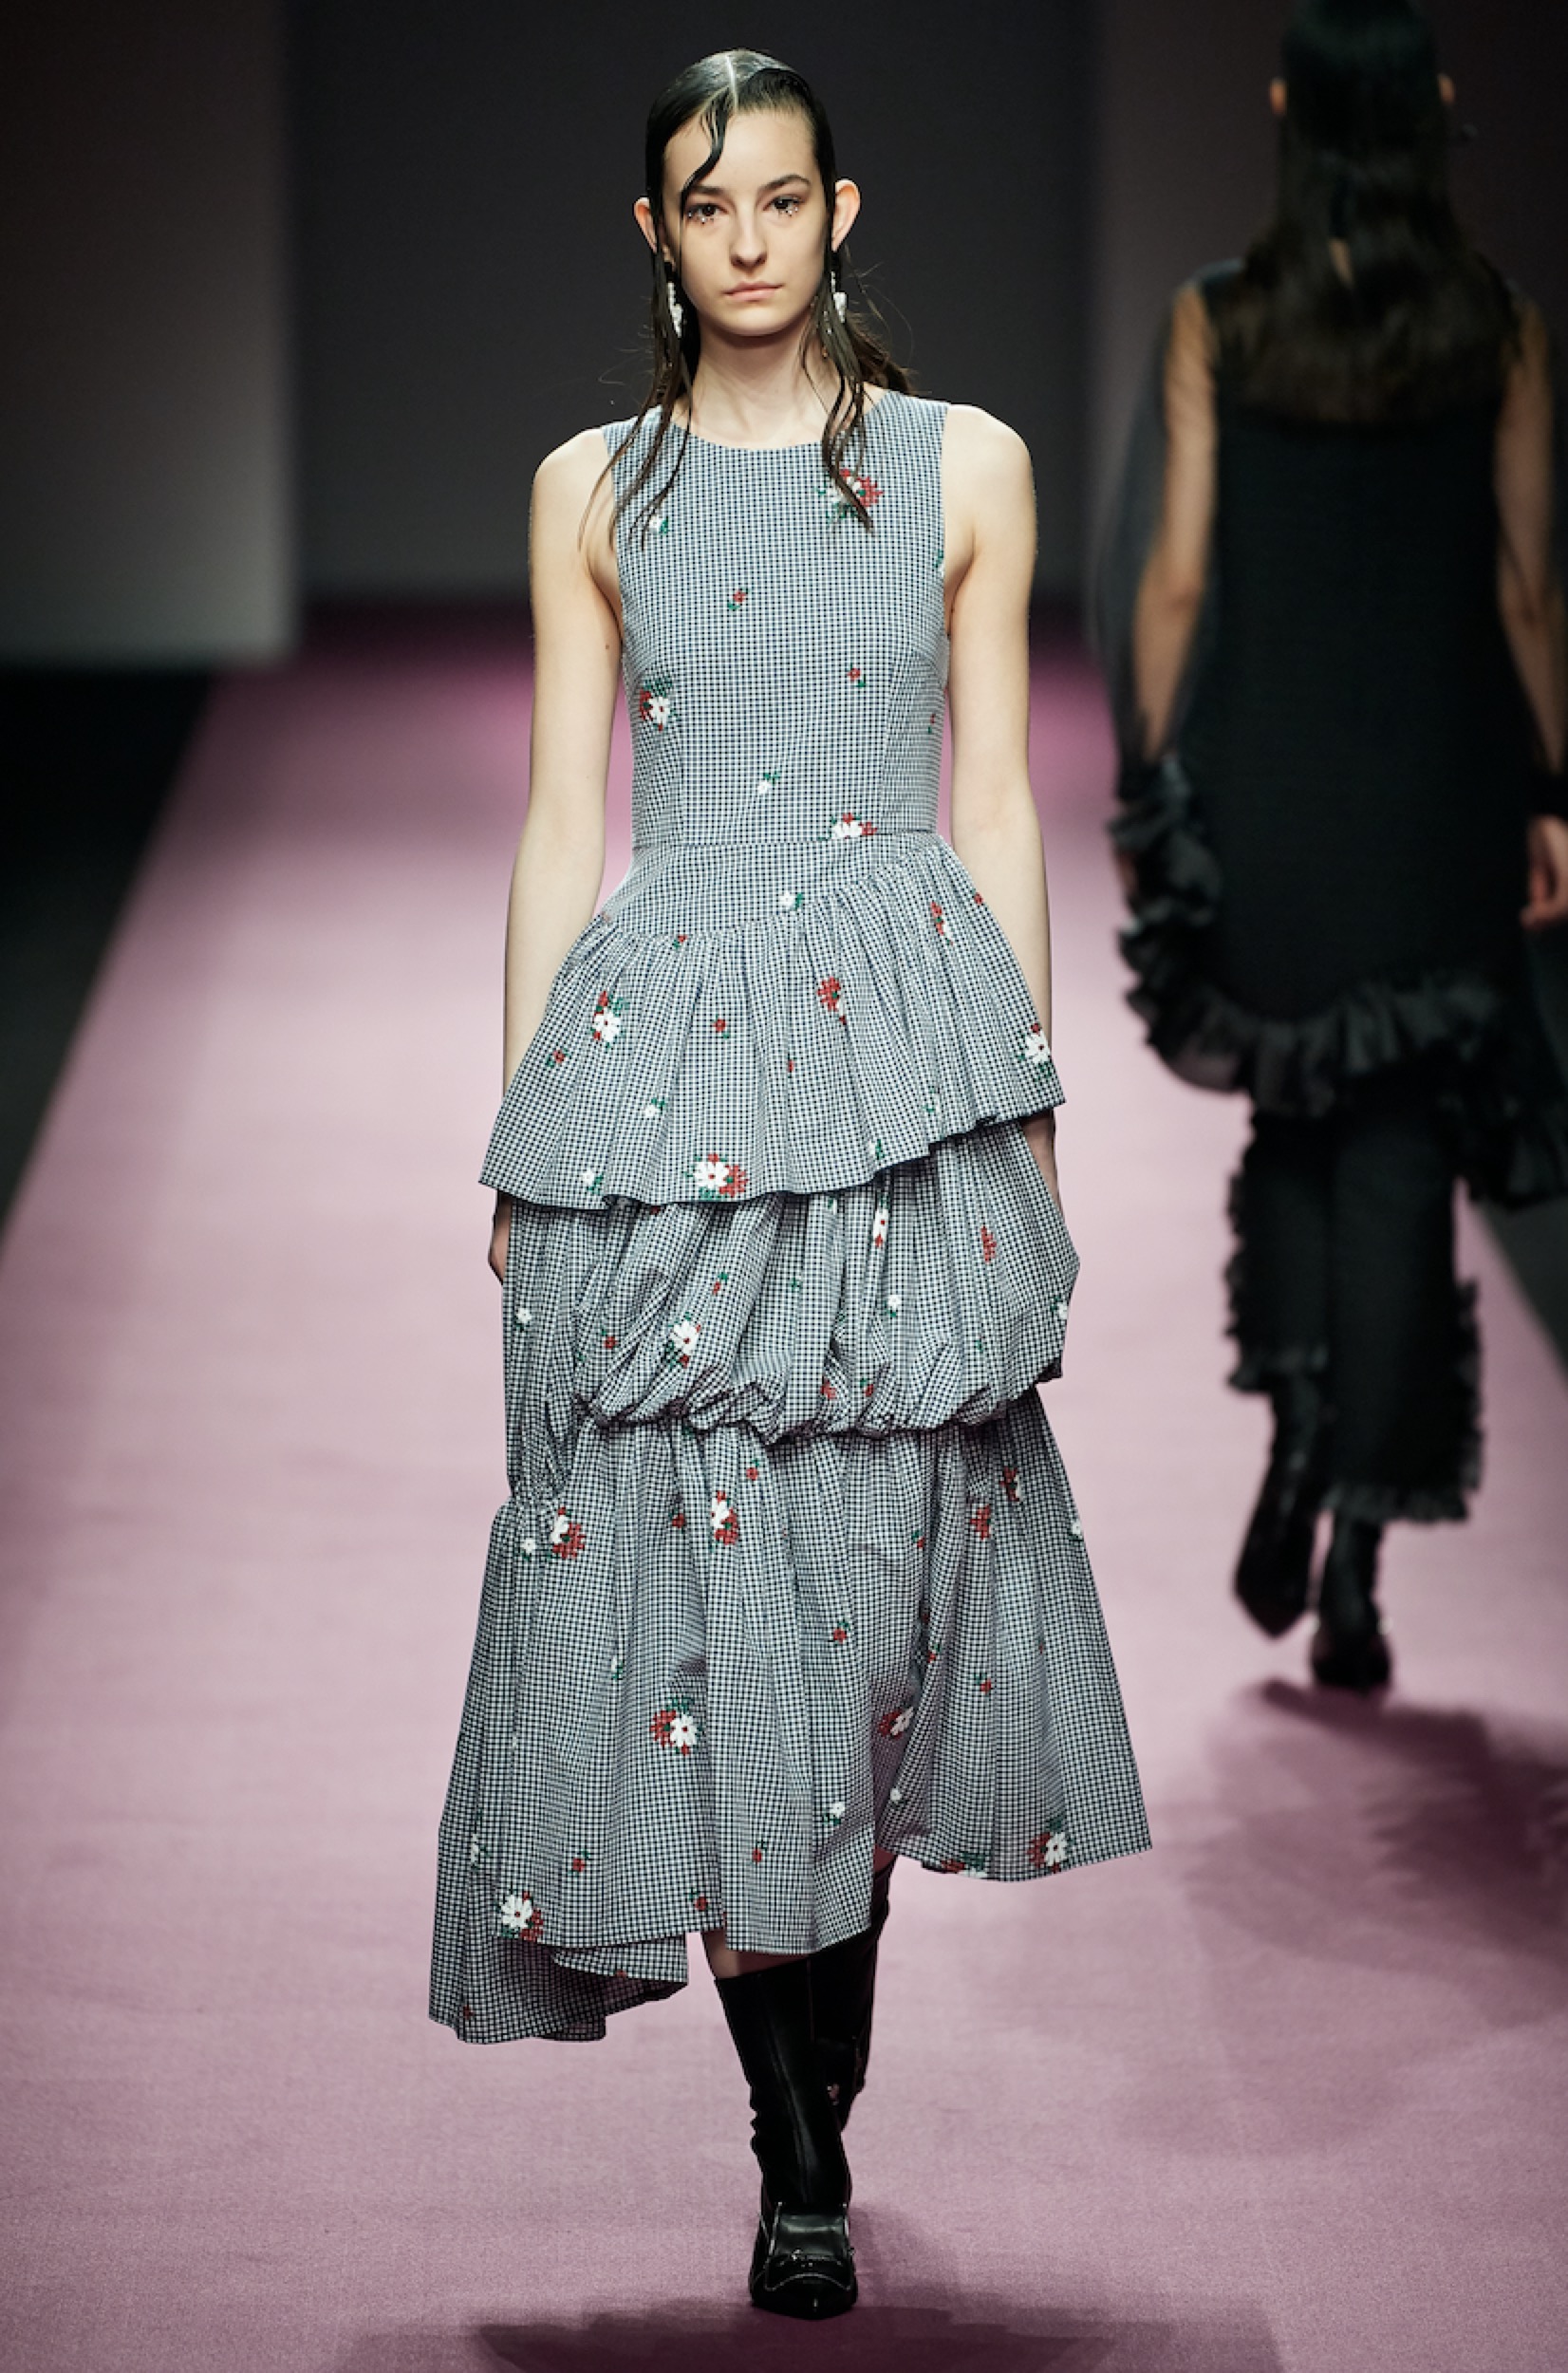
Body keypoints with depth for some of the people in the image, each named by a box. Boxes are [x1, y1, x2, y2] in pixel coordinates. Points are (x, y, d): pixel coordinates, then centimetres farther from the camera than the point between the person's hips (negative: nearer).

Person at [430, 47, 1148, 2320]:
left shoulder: (963, 466, 7)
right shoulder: (595, 488, 11)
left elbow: (997, 806, 8)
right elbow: (564, 818, 11)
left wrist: (1032, 1107, 3)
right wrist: (525, 1132, 6)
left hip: (907, 1036, -1)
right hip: (658, 1036, 1)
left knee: (867, 1563, -3)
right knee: (689, 1563, -5)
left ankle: (820, 2120, 7)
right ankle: (803, 2153, 2)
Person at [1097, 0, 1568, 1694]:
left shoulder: (1216, 324, -4)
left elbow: (1170, 580, -3)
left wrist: (1150, 790, 4)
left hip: (1261, 773, 0)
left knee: (1295, 1117, 21)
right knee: (1401, 1158, 4)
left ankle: (1297, 1444, 4)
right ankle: (1357, 1551, 0)